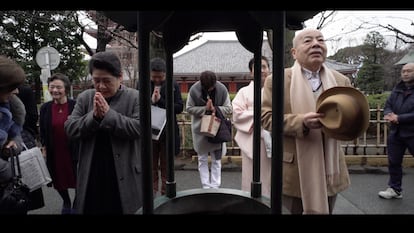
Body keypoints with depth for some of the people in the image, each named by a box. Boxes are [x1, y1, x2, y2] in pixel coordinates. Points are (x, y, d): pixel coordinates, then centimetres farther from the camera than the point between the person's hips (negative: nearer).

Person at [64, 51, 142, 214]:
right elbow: (70, 129, 0)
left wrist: (108, 114, -20)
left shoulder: (135, 98, -5)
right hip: (91, 175, 3)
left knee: (124, 208, 10)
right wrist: (94, 115, -15)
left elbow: (139, 128, -16)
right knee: (92, 209, 16)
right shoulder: (84, 98, 6)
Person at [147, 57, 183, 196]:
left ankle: (165, 193, 24)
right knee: (151, 165, 12)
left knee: (166, 166, 11)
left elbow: (179, 108, -9)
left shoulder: (173, 86, -2)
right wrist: (151, 101, -18)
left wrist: (160, 100, -18)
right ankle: (152, 193, 26)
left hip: (167, 132, -1)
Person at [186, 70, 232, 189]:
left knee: (216, 160, 6)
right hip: (200, 129, 0)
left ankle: (215, 186, 17)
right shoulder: (194, 89, -14)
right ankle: (206, 186, 21)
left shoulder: (222, 89, -13)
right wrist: (205, 108, -22)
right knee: (202, 159, 9)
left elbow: (228, 108, -8)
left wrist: (215, 108, -26)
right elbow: (189, 108, -9)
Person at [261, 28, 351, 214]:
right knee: (295, 210, 11)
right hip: (294, 171, -3)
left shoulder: (341, 81, 7)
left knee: (325, 211, 18)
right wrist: (301, 122, -25)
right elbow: (266, 117, -10)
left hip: (330, 170, 4)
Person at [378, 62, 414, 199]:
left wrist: (398, 118, -21)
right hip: (396, 133, 6)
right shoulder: (397, 90, 9)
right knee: (394, 162, 13)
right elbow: (388, 105, 7)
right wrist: (389, 115, -14)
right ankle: (395, 189, 26)